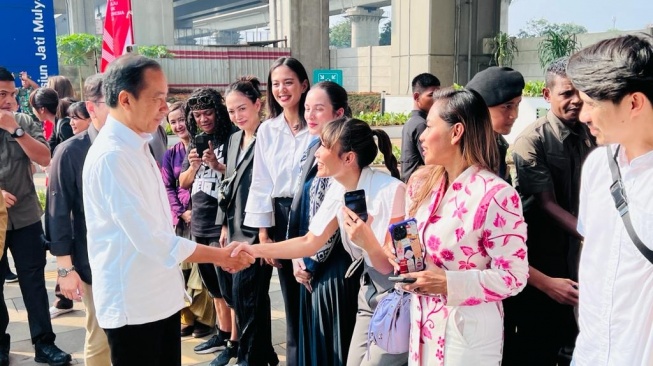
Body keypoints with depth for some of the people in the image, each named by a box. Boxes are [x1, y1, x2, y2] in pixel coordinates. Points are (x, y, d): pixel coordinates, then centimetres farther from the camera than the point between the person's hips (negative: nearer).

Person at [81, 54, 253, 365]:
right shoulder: (110, 156, -21)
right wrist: (220, 256, -15)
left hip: (160, 295, 9)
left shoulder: (136, 146, 9)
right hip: (133, 304, -8)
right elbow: (150, 239, -23)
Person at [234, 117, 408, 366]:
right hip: (370, 294, 7)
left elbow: (392, 266, -20)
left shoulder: (390, 191, -25)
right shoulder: (338, 189, -3)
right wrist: (257, 250, -1)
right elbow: (310, 242, 4)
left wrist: (367, 242, -39)